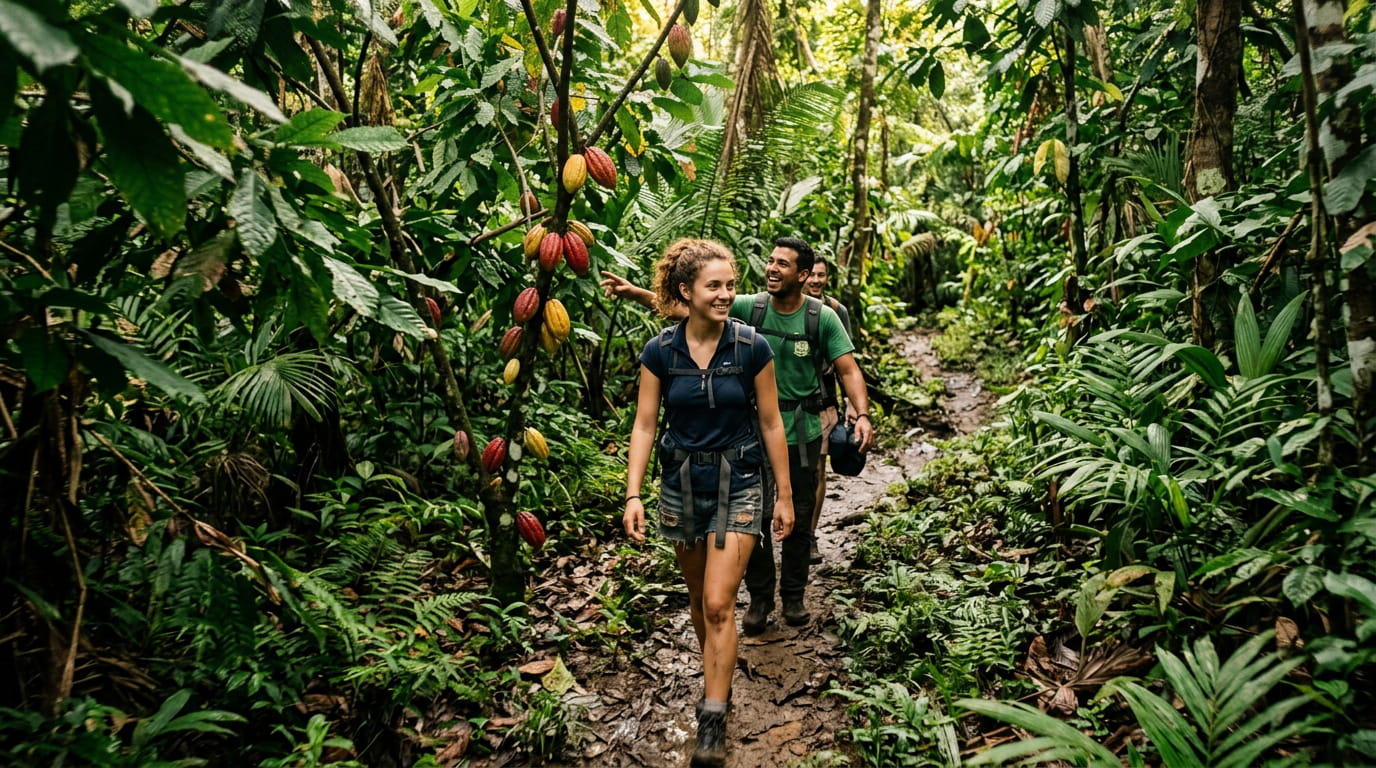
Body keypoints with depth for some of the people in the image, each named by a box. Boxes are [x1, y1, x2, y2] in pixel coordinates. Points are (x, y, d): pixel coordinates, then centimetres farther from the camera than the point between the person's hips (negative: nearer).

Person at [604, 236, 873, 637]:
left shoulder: (822, 317, -8)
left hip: (801, 435, -1)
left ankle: (794, 595, 31)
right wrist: (636, 292, -24)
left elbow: (848, 369, -10)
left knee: (798, 518, 12)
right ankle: (760, 597, 26)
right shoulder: (749, 307, -7)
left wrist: (862, 414, -26)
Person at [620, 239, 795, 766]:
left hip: (737, 484, -2)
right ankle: (717, 677, 40)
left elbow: (771, 424, -3)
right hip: (682, 483, 3)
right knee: (698, 597, 17)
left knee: (719, 604, -10)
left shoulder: (752, 348, -11)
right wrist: (633, 495, -12)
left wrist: (785, 495, 0)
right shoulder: (659, 353, -7)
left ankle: (713, 723, -1)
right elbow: (644, 426, -3)